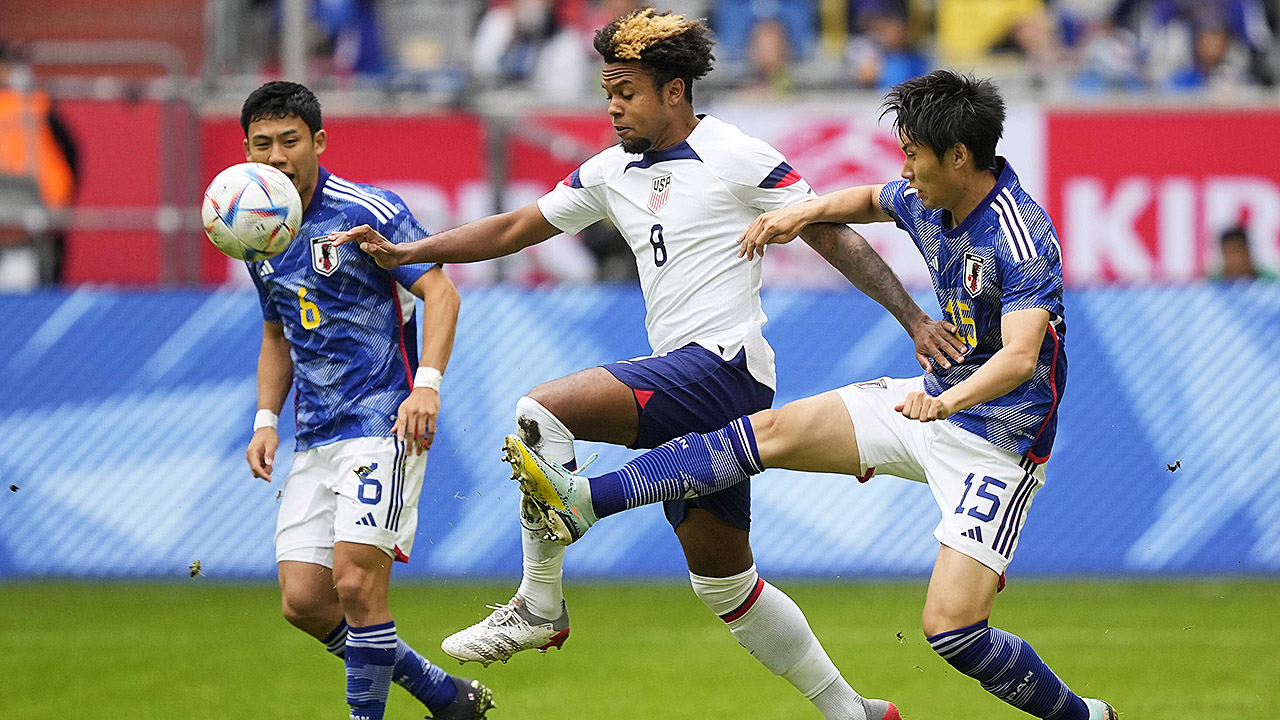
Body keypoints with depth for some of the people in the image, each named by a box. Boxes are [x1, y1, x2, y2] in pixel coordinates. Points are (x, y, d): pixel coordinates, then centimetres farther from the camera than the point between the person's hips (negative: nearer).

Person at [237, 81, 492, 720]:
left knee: (355, 584, -18)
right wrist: (266, 418, 12)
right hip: (313, 439, 7)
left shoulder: (367, 212, -9)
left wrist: (426, 384, -26)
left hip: (381, 423, -7)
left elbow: (440, 290, -13)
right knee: (303, 601, 0)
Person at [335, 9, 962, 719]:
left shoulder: (739, 158, -5)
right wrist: (403, 254, 14)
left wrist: (913, 319, -9)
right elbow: (515, 229, 22)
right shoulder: (611, 173, 15)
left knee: (544, 411, -23)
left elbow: (833, 236, -3)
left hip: (724, 364, -9)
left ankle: (539, 602, -13)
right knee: (724, 583, 11)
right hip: (684, 399, 9)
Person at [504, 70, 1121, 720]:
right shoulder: (926, 200, -1)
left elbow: (1020, 356, -40)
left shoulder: (1023, 240, -27)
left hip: (1000, 438, -8)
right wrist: (804, 212, 6)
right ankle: (585, 501, 1)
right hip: (937, 401, 8)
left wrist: (948, 400, -57)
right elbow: (871, 200, 24)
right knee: (767, 433, 2)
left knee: (950, 627, -19)